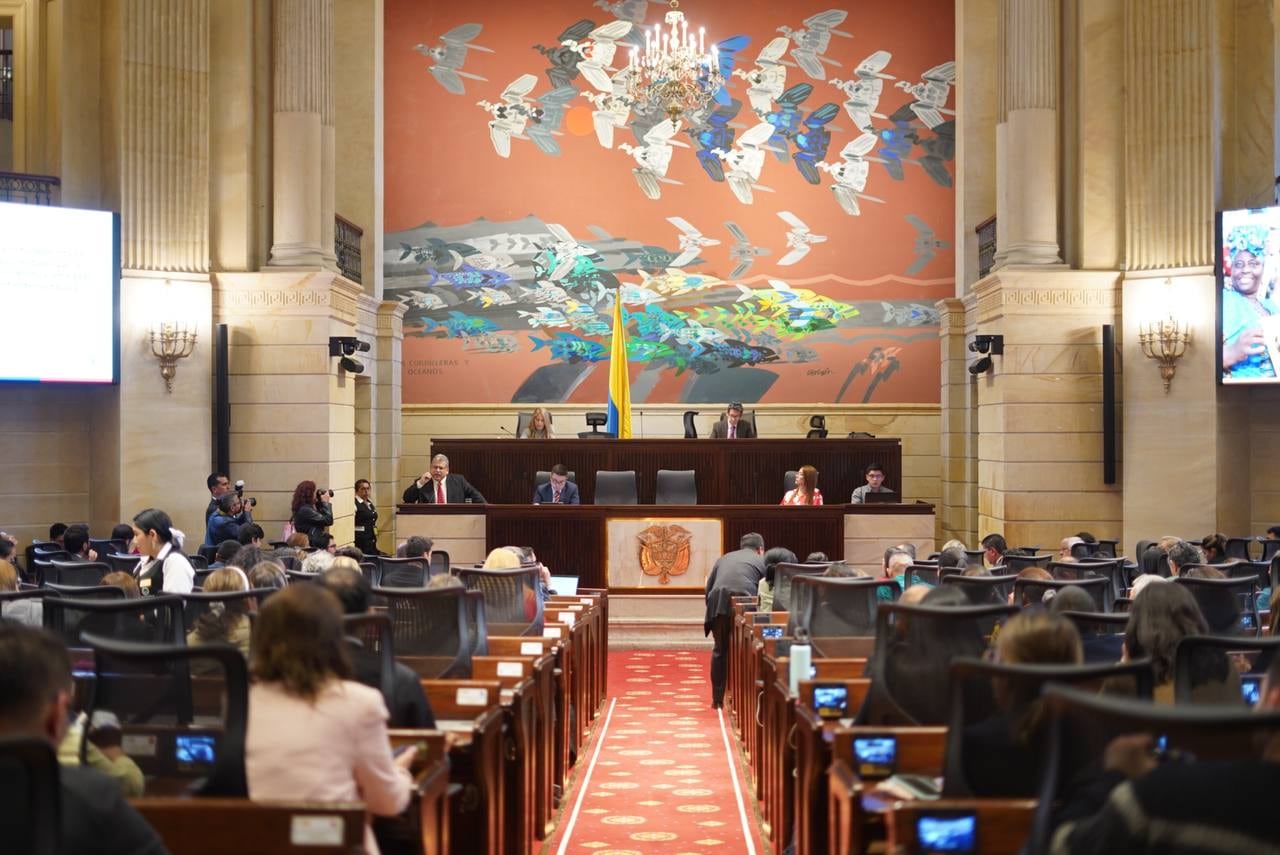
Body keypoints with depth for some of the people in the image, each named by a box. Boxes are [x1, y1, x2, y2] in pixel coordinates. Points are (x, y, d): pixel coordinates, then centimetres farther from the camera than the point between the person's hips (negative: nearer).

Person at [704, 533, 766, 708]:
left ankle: (717, 699, 17)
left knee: (720, 650, 16)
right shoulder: (762, 561, 19)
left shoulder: (723, 559, 27)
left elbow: (708, 588, 21)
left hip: (719, 604, 3)